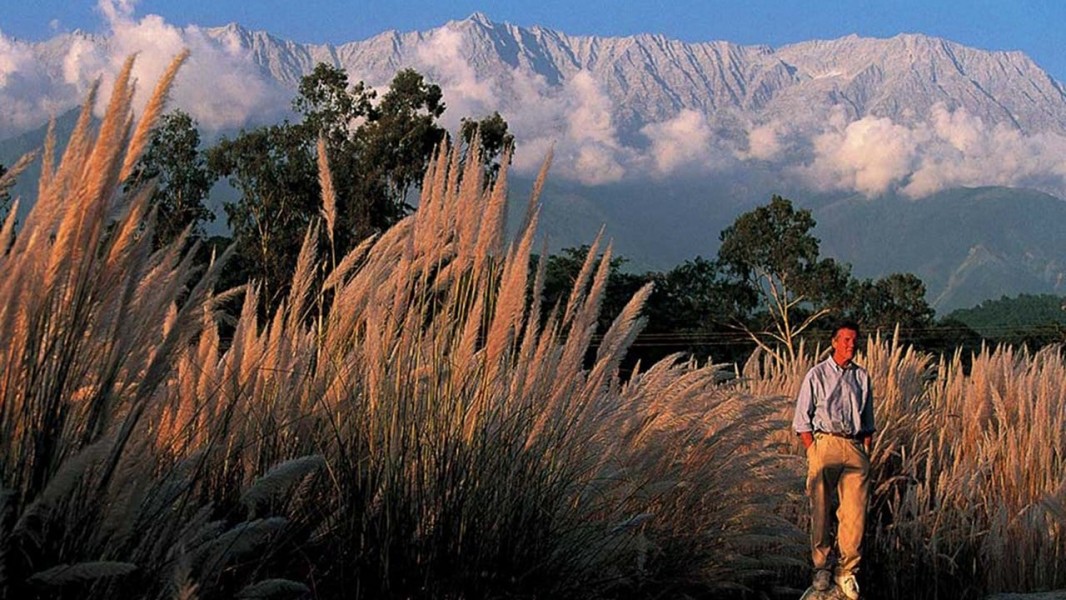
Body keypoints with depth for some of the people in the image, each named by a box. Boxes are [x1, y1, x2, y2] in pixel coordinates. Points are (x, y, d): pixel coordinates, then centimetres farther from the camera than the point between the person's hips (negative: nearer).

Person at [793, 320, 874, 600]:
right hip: (824, 443, -2)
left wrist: (866, 452, 10)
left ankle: (847, 571, 7)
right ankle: (821, 567, 15)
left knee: (855, 512, -3)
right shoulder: (817, 375, 4)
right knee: (820, 510, 2)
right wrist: (813, 451, -6)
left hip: (855, 446, 3)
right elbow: (802, 419, 3)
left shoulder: (862, 377, 15)